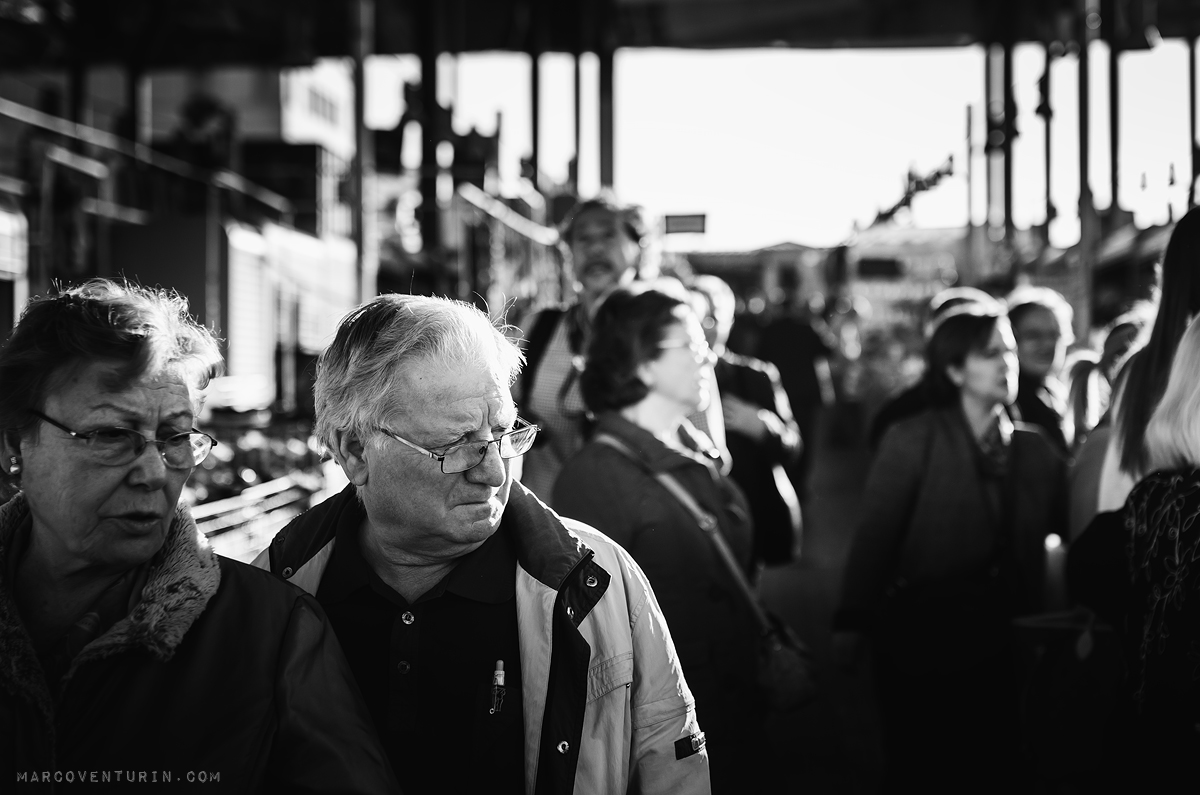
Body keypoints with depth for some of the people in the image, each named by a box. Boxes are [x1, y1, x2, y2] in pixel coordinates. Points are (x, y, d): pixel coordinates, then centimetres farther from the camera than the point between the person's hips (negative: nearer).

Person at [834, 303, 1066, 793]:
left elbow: (1058, 538, 4)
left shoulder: (1035, 450, 4)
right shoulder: (912, 440, -7)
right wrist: (851, 624, -15)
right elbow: (875, 536, -11)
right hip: (920, 640, -3)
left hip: (1000, 646, 3)